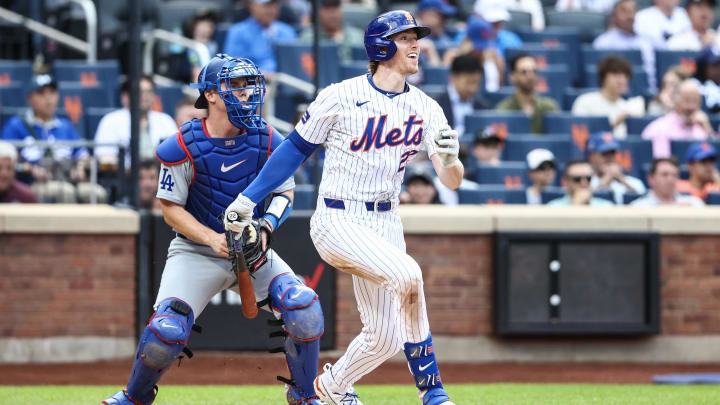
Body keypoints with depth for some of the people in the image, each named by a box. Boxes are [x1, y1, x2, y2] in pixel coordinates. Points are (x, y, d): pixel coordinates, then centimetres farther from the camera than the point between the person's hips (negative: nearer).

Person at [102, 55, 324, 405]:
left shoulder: (266, 140, -5)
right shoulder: (184, 147, -16)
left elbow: (284, 193, 5)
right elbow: (171, 208, -10)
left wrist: (265, 228, -15)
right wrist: (212, 239, -24)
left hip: (253, 254, 3)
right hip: (196, 253, -3)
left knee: (304, 309, -19)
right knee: (167, 331, -22)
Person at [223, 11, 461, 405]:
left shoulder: (425, 108, 3)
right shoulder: (340, 97, -8)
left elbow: (452, 180, -3)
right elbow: (295, 148, 2)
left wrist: (450, 157, -26)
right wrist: (248, 198, 1)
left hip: (385, 222, 5)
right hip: (337, 221, -5)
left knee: (384, 337, 3)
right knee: (407, 273, -29)